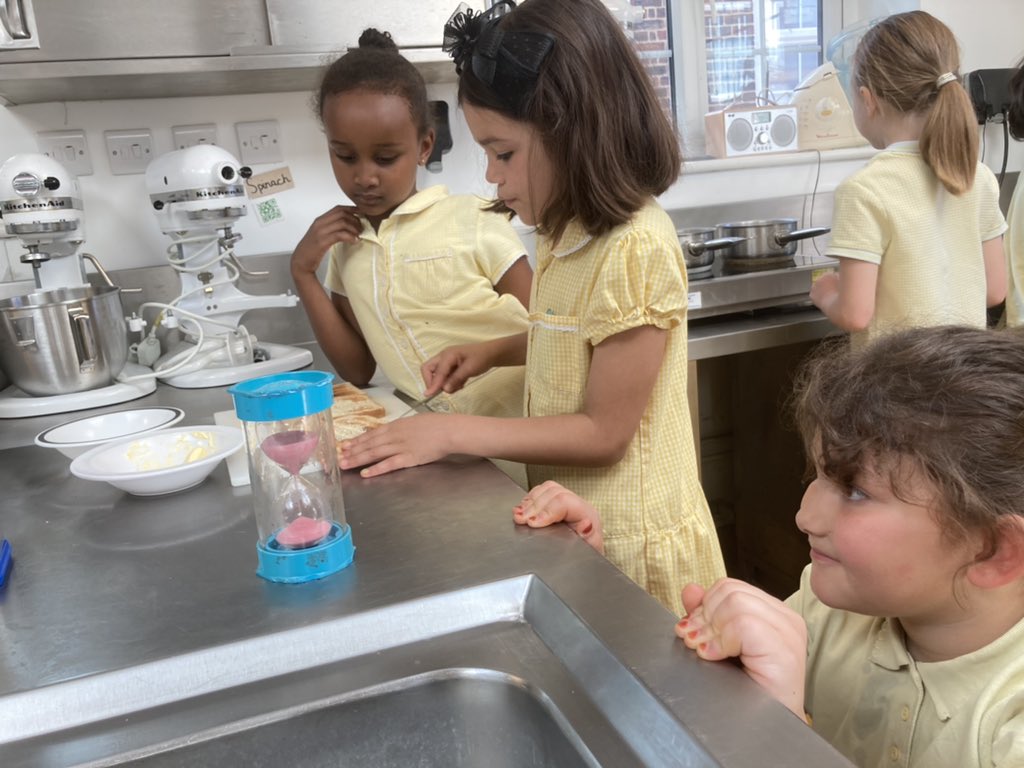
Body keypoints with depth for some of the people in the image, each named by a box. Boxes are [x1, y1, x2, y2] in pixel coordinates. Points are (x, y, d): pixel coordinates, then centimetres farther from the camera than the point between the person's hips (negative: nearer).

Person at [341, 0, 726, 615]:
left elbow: (603, 432, -22)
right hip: (573, 525, 8)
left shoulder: (636, 249, -25)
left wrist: (454, 434, -20)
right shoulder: (571, 233, 2)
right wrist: (494, 351, 4)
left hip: (628, 544, -8)